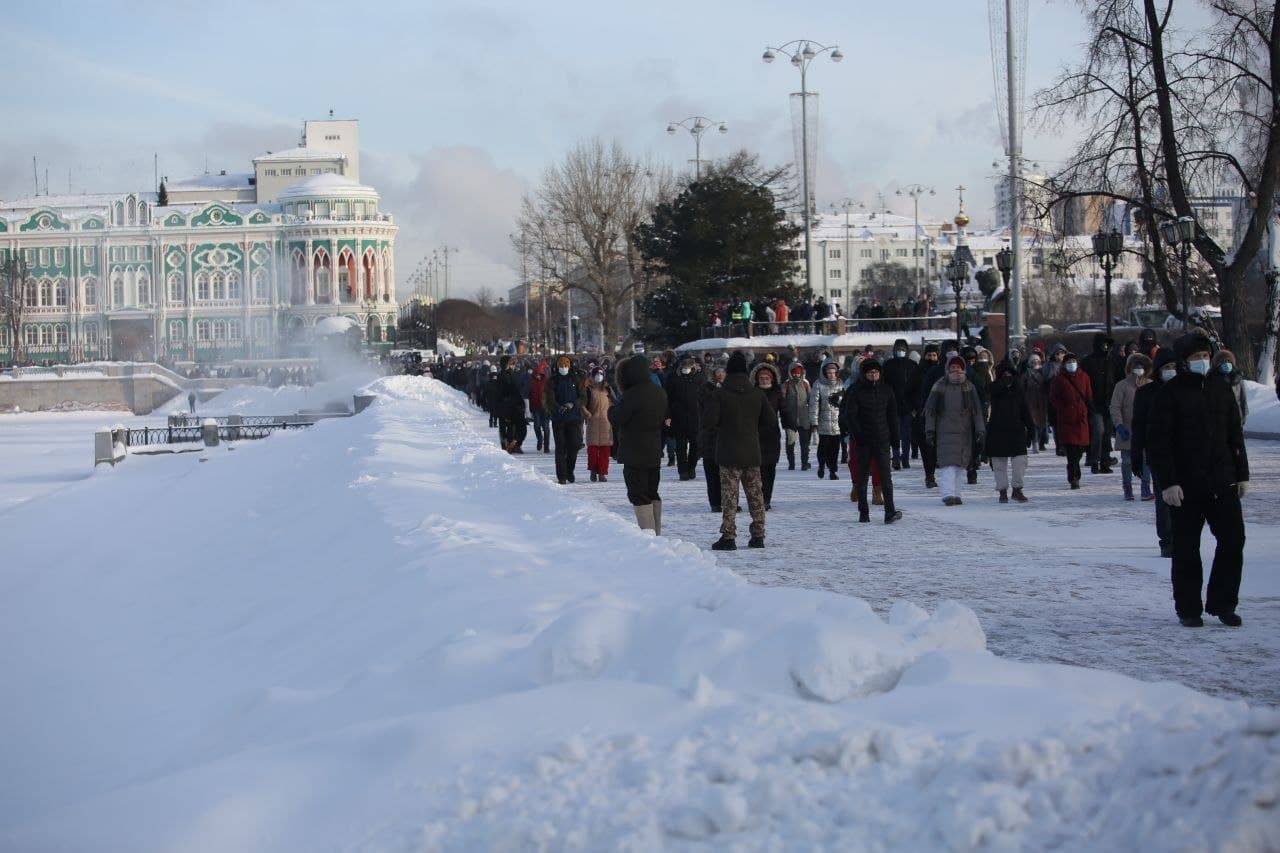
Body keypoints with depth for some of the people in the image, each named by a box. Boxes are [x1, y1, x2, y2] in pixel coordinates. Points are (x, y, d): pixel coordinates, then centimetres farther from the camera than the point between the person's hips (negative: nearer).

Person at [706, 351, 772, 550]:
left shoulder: (720, 394, -10)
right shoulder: (757, 394, 2)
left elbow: (711, 419, -16)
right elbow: (769, 418, 4)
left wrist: (722, 426, 6)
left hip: (729, 453, -4)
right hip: (752, 452, 4)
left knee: (729, 495, -2)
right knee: (755, 494, 11)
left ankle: (729, 536, -6)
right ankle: (758, 535, 13)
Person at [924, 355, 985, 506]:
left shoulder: (969, 387, 9)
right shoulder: (939, 387, 1)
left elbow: (977, 411, 11)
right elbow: (930, 410, 3)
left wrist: (980, 431, 4)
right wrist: (929, 430, -2)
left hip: (965, 433, 3)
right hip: (945, 432, -3)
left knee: (959, 465, 5)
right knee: (948, 464, -14)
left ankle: (955, 494, 12)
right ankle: (948, 494, -20)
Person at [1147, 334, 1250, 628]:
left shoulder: (1221, 391, 11)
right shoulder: (1169, 394, -5)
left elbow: (1235, 435, 16)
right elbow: (1158, 442, -9)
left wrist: (1242, 474, 12)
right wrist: (1168, 482, -16)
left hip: (1222, 483, 4)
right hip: (1186, 487, -4)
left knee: (1233, 540, 1)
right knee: (1186, 548, 3)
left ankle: (1223, 604, 13)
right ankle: (1188, 608, 12)